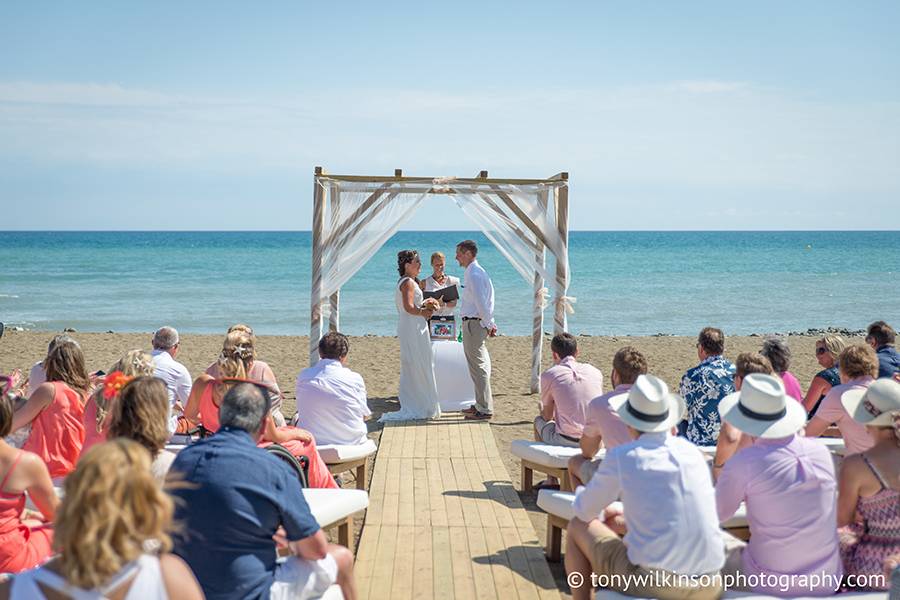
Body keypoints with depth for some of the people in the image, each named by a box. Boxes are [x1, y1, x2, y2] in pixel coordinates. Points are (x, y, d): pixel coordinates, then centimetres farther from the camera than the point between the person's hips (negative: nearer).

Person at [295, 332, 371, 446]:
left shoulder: (303, 376, -6)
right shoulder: (355, 379, -12)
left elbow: (301, 409, 9)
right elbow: (365, 415, 0)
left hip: (312, 441, 1)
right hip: (350, 441, -1)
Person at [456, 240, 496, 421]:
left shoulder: (474, 274, -17)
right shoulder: (475, 272, 15)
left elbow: (481, 302, -22)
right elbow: (485, 300, 18)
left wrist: (488, 324, -15)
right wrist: (490, 323, 16)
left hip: (473, 323, -11)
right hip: (473, 323, 11)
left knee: (478, 366, -6)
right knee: (479, 365, 17)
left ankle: (484, 410, -1)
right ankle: (481, 404, 26)